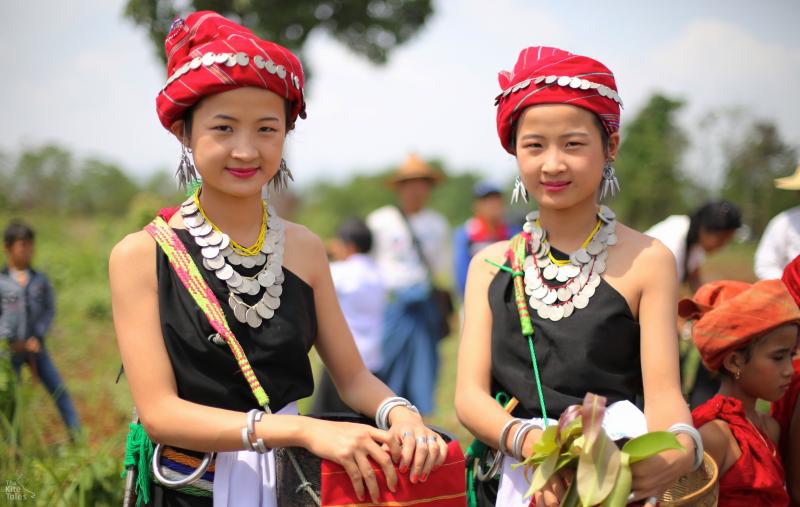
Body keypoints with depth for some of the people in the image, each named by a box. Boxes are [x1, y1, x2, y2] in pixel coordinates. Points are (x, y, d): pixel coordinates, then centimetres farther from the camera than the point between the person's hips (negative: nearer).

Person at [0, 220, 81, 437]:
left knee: (59, 391, -4)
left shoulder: (40, 280, 4)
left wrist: (38, 337, -8)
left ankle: (78, 437, -1)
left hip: (36, 347, 2)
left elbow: (50, 310, 4)